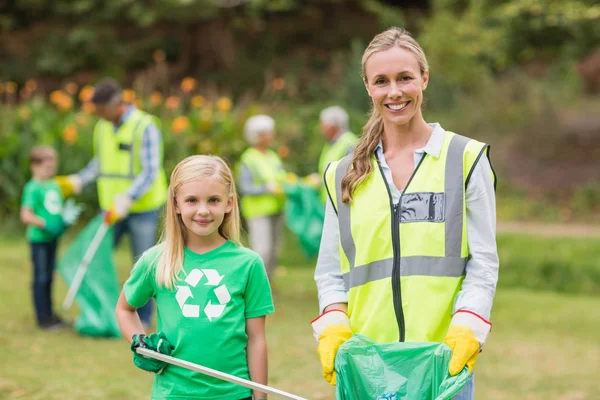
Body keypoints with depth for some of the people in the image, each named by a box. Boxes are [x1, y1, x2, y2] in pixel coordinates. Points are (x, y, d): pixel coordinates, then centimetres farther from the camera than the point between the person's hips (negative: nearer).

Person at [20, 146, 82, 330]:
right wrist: (46, 225, -24)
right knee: (41, 278, -2)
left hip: (52, 238, 8)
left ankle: (49, 314, 25)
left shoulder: (54, 186, 9)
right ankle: (43, 318, 3)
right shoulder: (33, 189, -15)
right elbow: (26, 216, -21)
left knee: (49, 277, 15)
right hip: (39, 239, -8)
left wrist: (66, 217, 2)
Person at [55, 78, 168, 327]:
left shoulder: (145, 128, -16)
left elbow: (150, 173, -21)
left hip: (143, 209, -6)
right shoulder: (102, 128, 5)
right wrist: (75, 182, 6)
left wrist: (124, 203, -31)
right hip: (112, 209, 6)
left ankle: (142, 318, 14)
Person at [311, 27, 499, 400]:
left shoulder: (467, 158, 3)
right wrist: (333, 327, -7)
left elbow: (483, 262, 0)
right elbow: (330, 270, 11)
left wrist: (465, 330, -14)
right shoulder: (343, 175, 11)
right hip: (365, 361, 2)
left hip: (444, 359, -2)